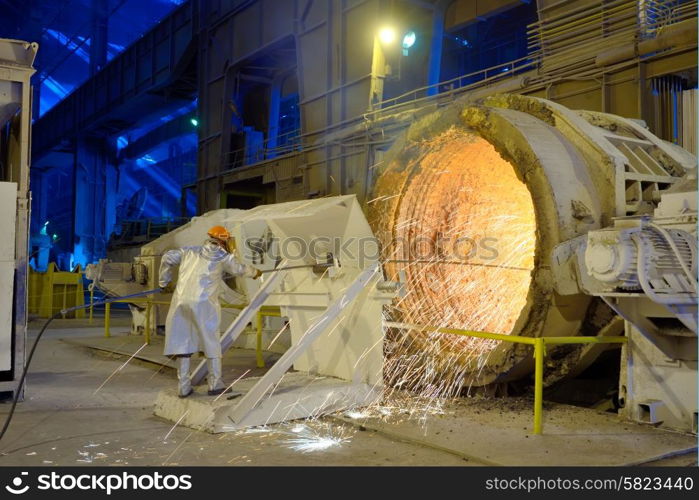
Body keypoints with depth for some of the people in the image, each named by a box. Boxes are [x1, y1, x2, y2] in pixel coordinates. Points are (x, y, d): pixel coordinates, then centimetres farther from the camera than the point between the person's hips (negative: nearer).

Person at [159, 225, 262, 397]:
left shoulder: (190, 251, 17)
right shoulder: (223, 256, 7)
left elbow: (167, 258, 16)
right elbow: (239, 269, 22)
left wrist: (164, 281, 28)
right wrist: (255, 272, 43)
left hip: (181, 301, 4)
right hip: (203, 303, -4)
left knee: (183, 343, 10)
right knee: (211, 343, 9)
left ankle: (183, 386, 14)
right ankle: (215, 384, 12)